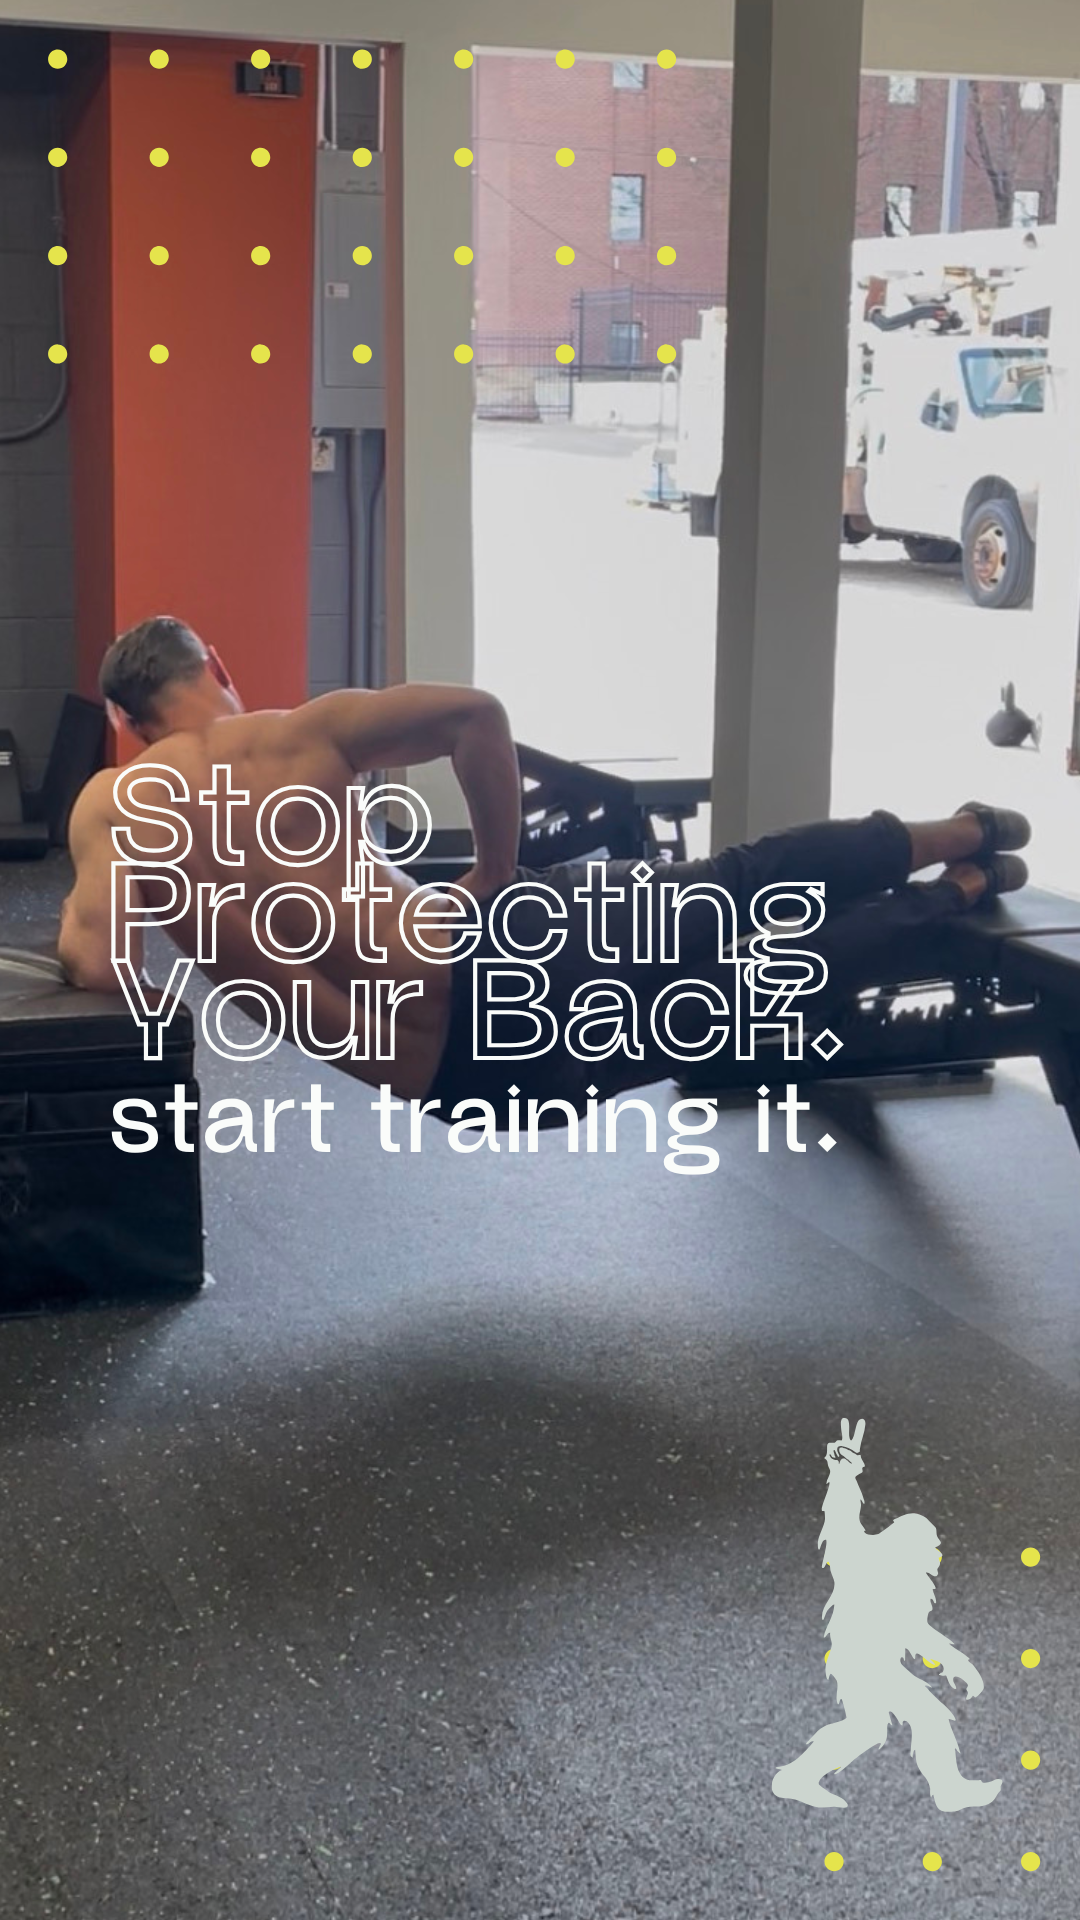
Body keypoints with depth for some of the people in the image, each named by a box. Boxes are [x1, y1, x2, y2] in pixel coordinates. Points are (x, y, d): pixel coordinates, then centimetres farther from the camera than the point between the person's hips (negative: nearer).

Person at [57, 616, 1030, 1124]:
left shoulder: (108, 806, -2)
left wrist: (74, 922, 6)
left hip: (469, 1066, -2)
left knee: (734, 962, 13)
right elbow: (477, 711, -5)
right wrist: (497, 874, 10)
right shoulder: (294, 735, 4)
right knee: (743, 895, 25)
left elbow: (103, 967, -20)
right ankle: (960, 845, 38)